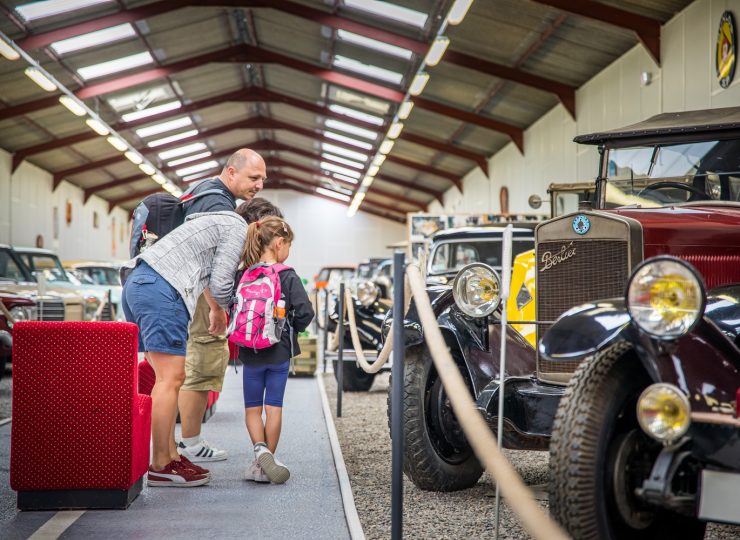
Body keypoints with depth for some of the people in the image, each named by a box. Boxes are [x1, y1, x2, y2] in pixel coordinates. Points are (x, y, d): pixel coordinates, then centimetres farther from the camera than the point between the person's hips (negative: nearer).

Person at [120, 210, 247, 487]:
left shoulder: (217, 222, 31)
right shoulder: (238, 228, 2)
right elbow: (219, 284, -2)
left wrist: (218, 310, 49)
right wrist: (231, 309, 18)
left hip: (136, 283, 10)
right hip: (160, 289, -10)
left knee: (173, 378, 12)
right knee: (170, 379, -9)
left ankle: (171, 456, 14)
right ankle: (160, 467, -8)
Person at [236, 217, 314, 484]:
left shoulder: (243, 276, -3)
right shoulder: (288, 276, -11)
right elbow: (305, 312, -15)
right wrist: (292, 331, 4)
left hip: (249, 352, 2)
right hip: (279, 351, -2)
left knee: (252, 407, 11)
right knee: (274, 406, 8)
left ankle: (260, 450, -10)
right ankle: (267, 460, 11)